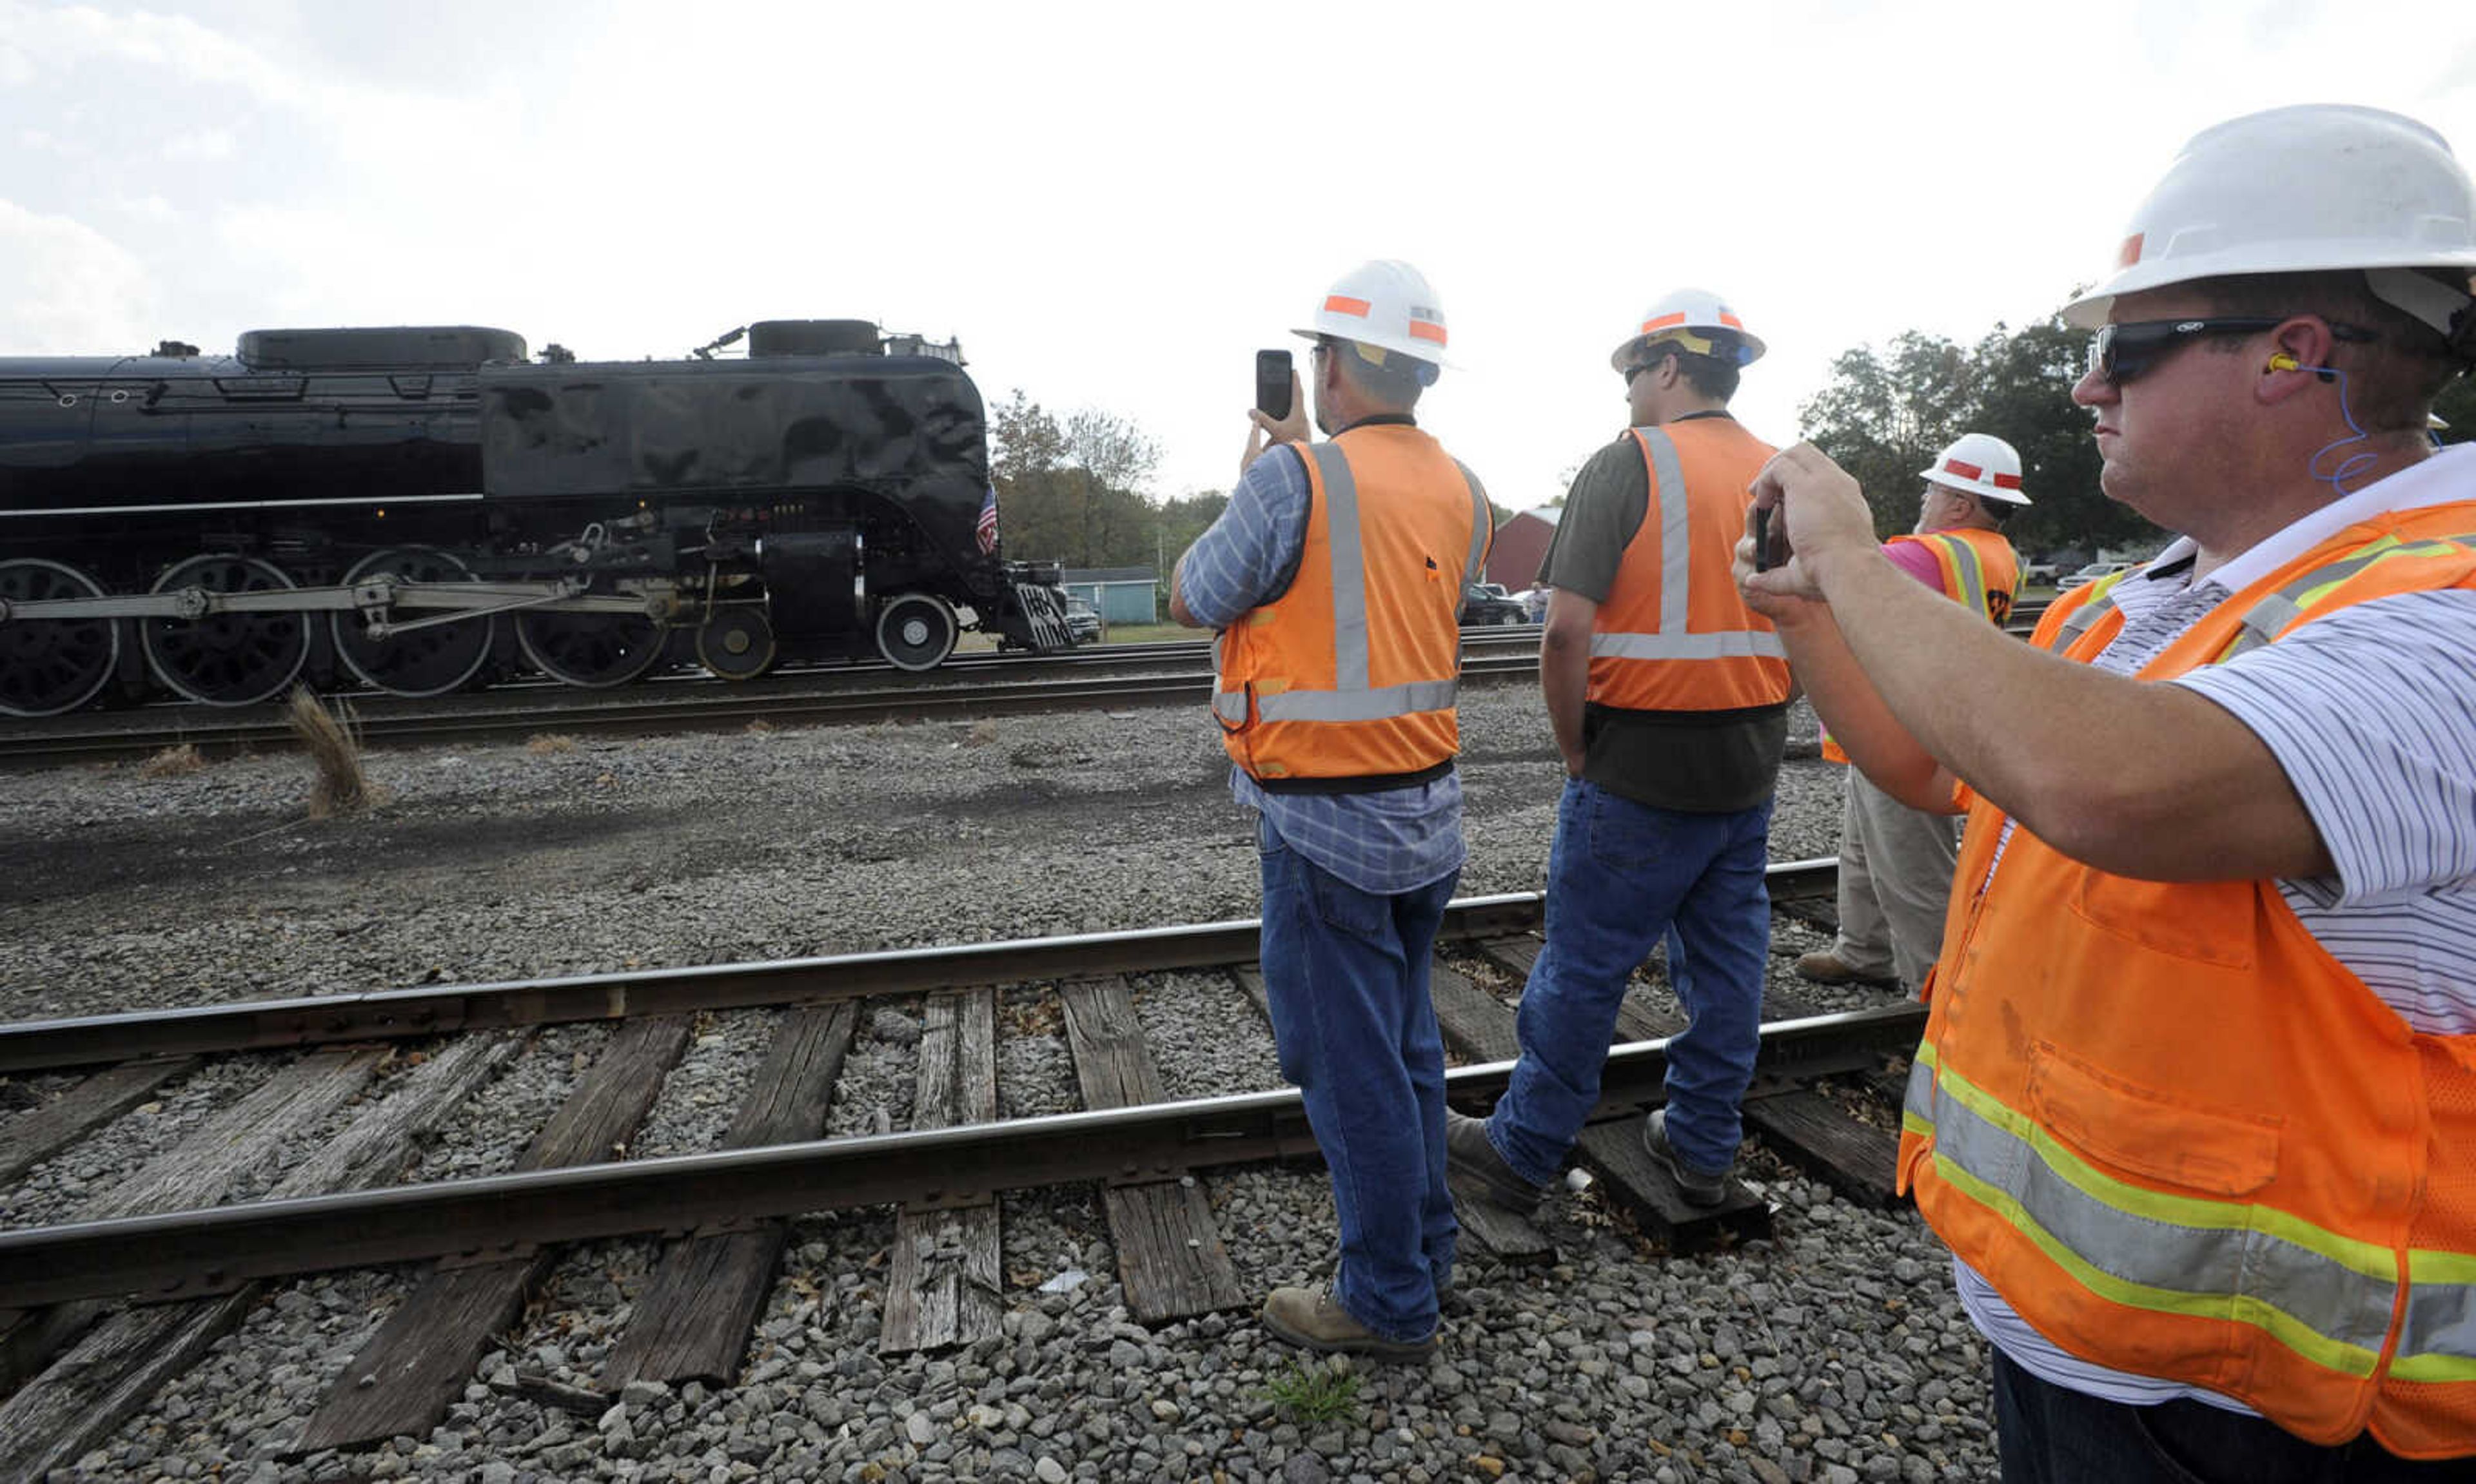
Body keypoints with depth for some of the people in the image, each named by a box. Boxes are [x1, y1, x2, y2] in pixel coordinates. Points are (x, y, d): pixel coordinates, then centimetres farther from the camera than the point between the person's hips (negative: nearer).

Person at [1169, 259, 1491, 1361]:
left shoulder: (1294, 477, -17)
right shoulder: (1459, 489, 6)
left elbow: (1191, 600, -6)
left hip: (1326, 818, -8)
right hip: (1430, 811, 8)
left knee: (1350, 1057, 6)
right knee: (1406, 1035, 21)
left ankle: (1389, 1302, 22)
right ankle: (1425, 1240, 38)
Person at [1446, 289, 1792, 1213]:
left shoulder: (1627, 464, -12)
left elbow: (1568, 630, -21)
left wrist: (1576, 751, -9)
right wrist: (1754, 725, 16)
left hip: (1640, 769, -7)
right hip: (1751, 770, 7)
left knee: (1581, 965, 3)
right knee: (1726, 960, 15)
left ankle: (1521, 1153, 17)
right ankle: (1703, 1149, 30)